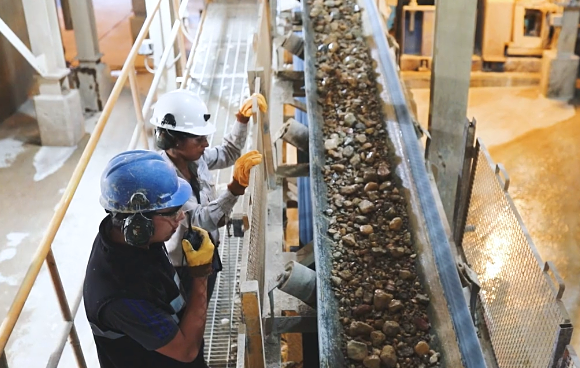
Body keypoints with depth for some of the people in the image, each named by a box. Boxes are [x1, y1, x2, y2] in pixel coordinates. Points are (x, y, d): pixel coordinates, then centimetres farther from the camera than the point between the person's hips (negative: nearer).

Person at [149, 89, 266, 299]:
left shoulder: (194, 157, -9)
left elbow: (228, 154, 11)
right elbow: (199, 220, -37)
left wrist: (242, 120, -5)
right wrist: (236, 187, -47)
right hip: (182, 268, -7)